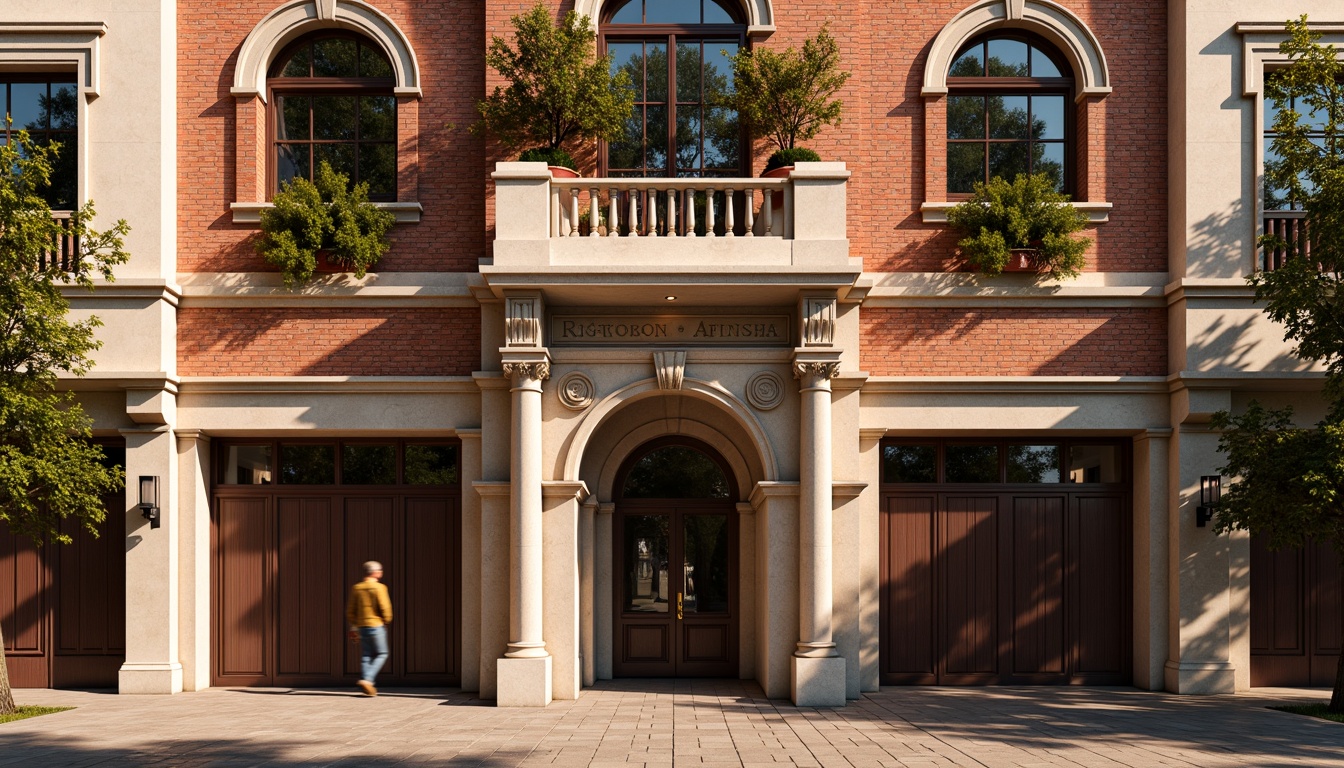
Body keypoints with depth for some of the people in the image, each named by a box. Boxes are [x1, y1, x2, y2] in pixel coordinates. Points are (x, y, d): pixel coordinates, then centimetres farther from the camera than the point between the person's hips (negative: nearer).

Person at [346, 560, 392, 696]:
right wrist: (386, 621, 4)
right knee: (381, 654, 4)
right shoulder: (379, 587, -11)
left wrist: (353, 627, 18)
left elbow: (350, 610, 8)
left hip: (362, 626, 6)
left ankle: (367, 684, 8)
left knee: (366, 656, 10)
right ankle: (367, 679, -10)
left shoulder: (356, 588, 6)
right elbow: (385, 608, -15)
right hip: (377, 626, -6)